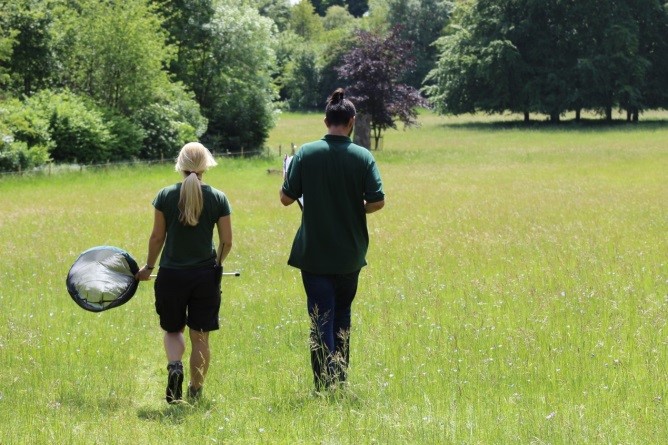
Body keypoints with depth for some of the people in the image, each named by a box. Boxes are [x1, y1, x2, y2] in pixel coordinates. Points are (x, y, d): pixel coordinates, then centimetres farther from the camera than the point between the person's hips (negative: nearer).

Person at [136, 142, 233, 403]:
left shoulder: (165, 196, -5)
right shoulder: (218, 198, -4)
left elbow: (157, 237, -1)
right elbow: (227, 241, 0)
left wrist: (148, 267, 14)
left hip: (171, 274, 0)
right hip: (206, 275, 0)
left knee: (173, 330, 16)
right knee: (200, 337, 10)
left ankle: (174, 366, -12)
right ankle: (195, 391, 13)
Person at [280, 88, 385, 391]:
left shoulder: (306, 154, -8)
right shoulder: (362, 157, -7)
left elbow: (286, 198, -5)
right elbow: (377, 202, -10)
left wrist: (288, 177, 17)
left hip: (314, 254, -1)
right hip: (349, 255, 2)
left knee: (321, 321, 0)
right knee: (342, 319, 18)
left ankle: (324, 387, -8)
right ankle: (340, 381, 23)